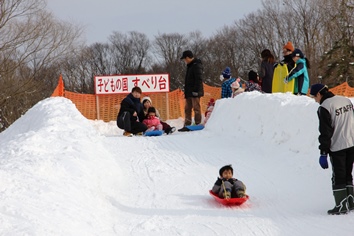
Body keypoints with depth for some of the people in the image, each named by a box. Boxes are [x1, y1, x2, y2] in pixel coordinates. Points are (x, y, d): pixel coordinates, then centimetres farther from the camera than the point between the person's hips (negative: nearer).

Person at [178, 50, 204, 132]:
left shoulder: (196, 65, -11)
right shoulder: (190, 66, 20)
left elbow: (199, 79, -18)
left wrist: (196, 90, -22)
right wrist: (186, 91, 21)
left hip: (195, 92, -10)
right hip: (189, 93, 10)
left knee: (196, 108, -7)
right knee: (187, 109, 9)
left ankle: (198, 124, -4)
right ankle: (187, 125, 12)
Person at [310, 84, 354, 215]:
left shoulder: (324, 108, -14)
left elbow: (325, 132, -16)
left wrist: (323, 153, -12)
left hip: (337, 147, -7)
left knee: (338, 177, 1)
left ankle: (341, 206, 1)